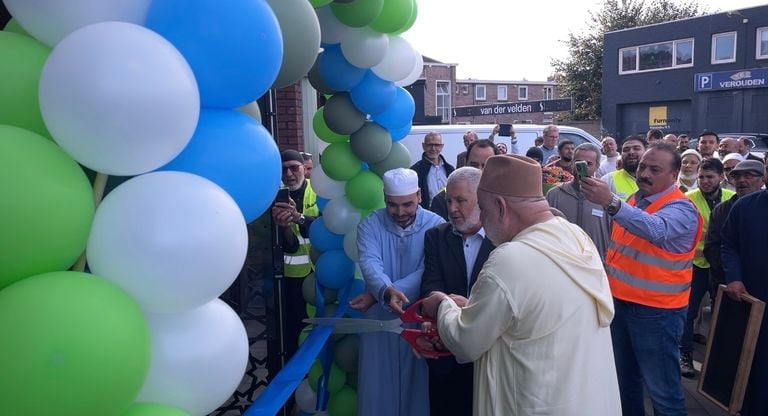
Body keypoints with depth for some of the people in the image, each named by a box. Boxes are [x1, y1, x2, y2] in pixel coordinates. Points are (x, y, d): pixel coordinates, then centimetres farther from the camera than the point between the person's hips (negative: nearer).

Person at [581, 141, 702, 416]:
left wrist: (610, 202, -53)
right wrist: (608, 278, 13)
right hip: (621, 301, 7)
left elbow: (655, 229, -40)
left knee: (663, 389, 3)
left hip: (656, 311, -7)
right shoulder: (634, 200, 8)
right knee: (625, 379, 21)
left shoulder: (681, 209, -16)